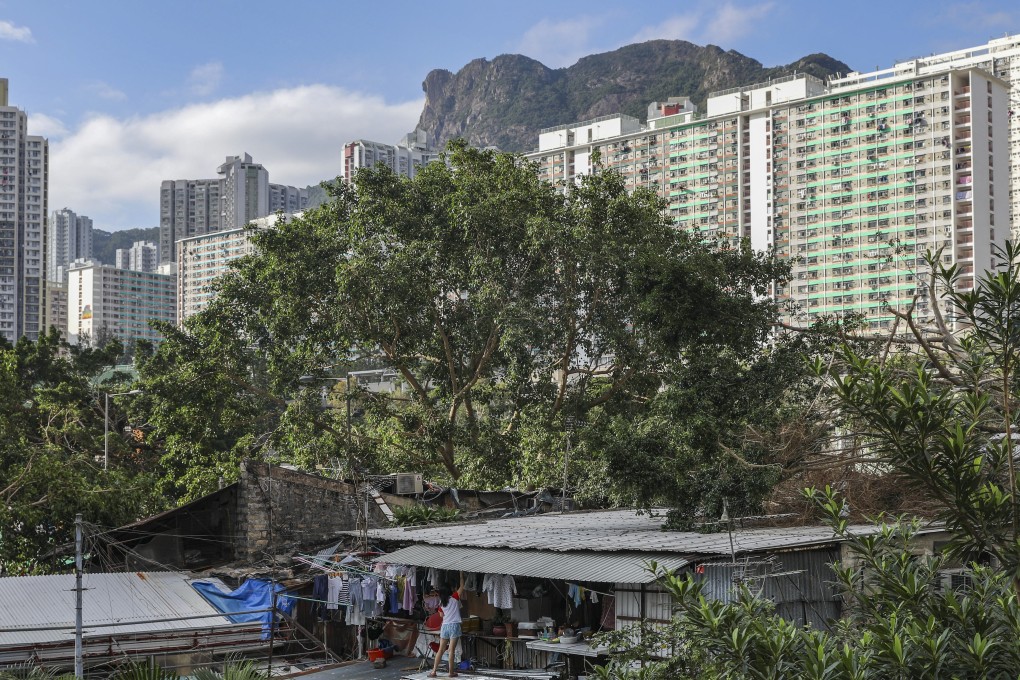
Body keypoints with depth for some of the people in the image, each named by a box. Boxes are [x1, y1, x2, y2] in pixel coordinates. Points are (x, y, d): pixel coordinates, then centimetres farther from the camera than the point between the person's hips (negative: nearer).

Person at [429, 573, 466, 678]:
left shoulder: (441, 604, 10)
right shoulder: (454, 598, -2)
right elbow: (462, 587, 5)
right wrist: (461, 575, 17)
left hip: (444, 626, 4)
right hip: (454, 625, -4)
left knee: (441, 650, 8)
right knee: (452, 650, -3)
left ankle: (434, 671, 5)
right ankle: (451, 672, 1)